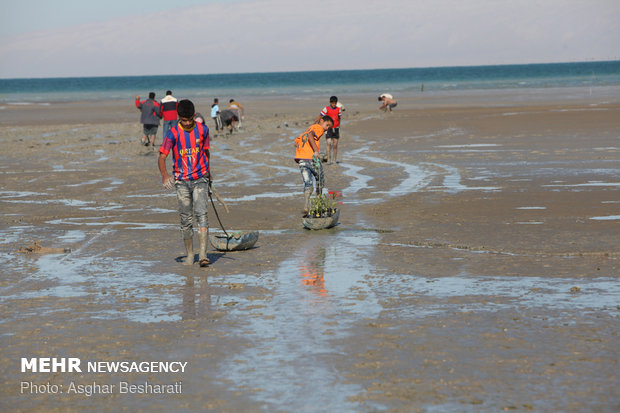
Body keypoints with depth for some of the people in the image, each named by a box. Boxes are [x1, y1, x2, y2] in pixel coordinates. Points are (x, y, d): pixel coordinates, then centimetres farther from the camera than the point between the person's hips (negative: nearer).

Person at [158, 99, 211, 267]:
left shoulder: (203, 129, 1)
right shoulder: (173, 133, -5)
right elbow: (162, 157, -8)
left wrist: (208, 171, 29)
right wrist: (164, 174, -26)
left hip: (200, 179, 0)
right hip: (181, 181, 0)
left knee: (201, 214, -15)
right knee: (186, 220, 5)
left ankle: (203, 254, -21)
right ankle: (189, 255, 17)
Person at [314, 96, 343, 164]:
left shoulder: (338, 109, 3)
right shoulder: (326, 109, -9)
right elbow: (319, 116, -13)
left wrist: (339, 127, 21)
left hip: (336, 128, 3)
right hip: (329, 129, -3)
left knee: (335, 144, 7)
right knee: (329, 143, -14)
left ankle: (336, 159, 20)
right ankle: (329, 160, -12)